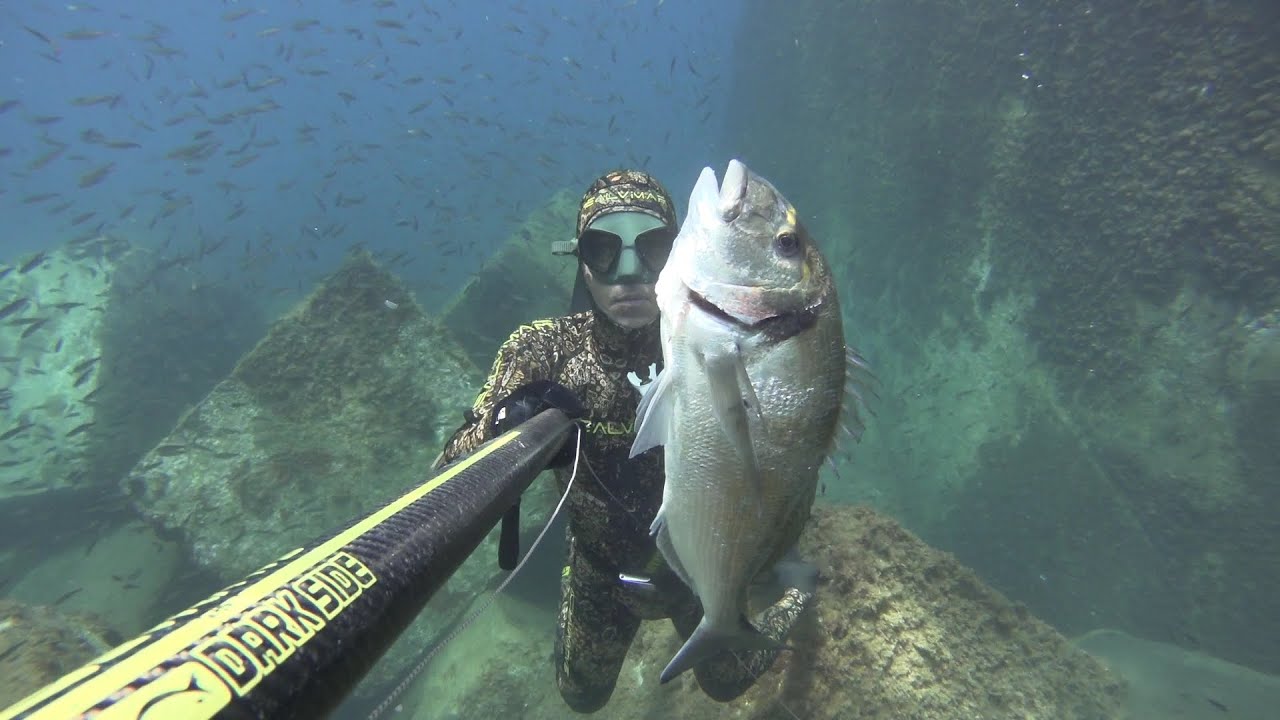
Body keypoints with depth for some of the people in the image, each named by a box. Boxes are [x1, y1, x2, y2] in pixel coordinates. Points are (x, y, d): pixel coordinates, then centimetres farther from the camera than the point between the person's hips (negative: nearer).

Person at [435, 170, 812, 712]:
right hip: (600, 571, 1)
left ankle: (795, 592, 55)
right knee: (581, 698, 28)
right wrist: (507, 429, -48)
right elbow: (451, 471, -27)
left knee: (727, 685, 29)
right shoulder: (545, 349, -26)